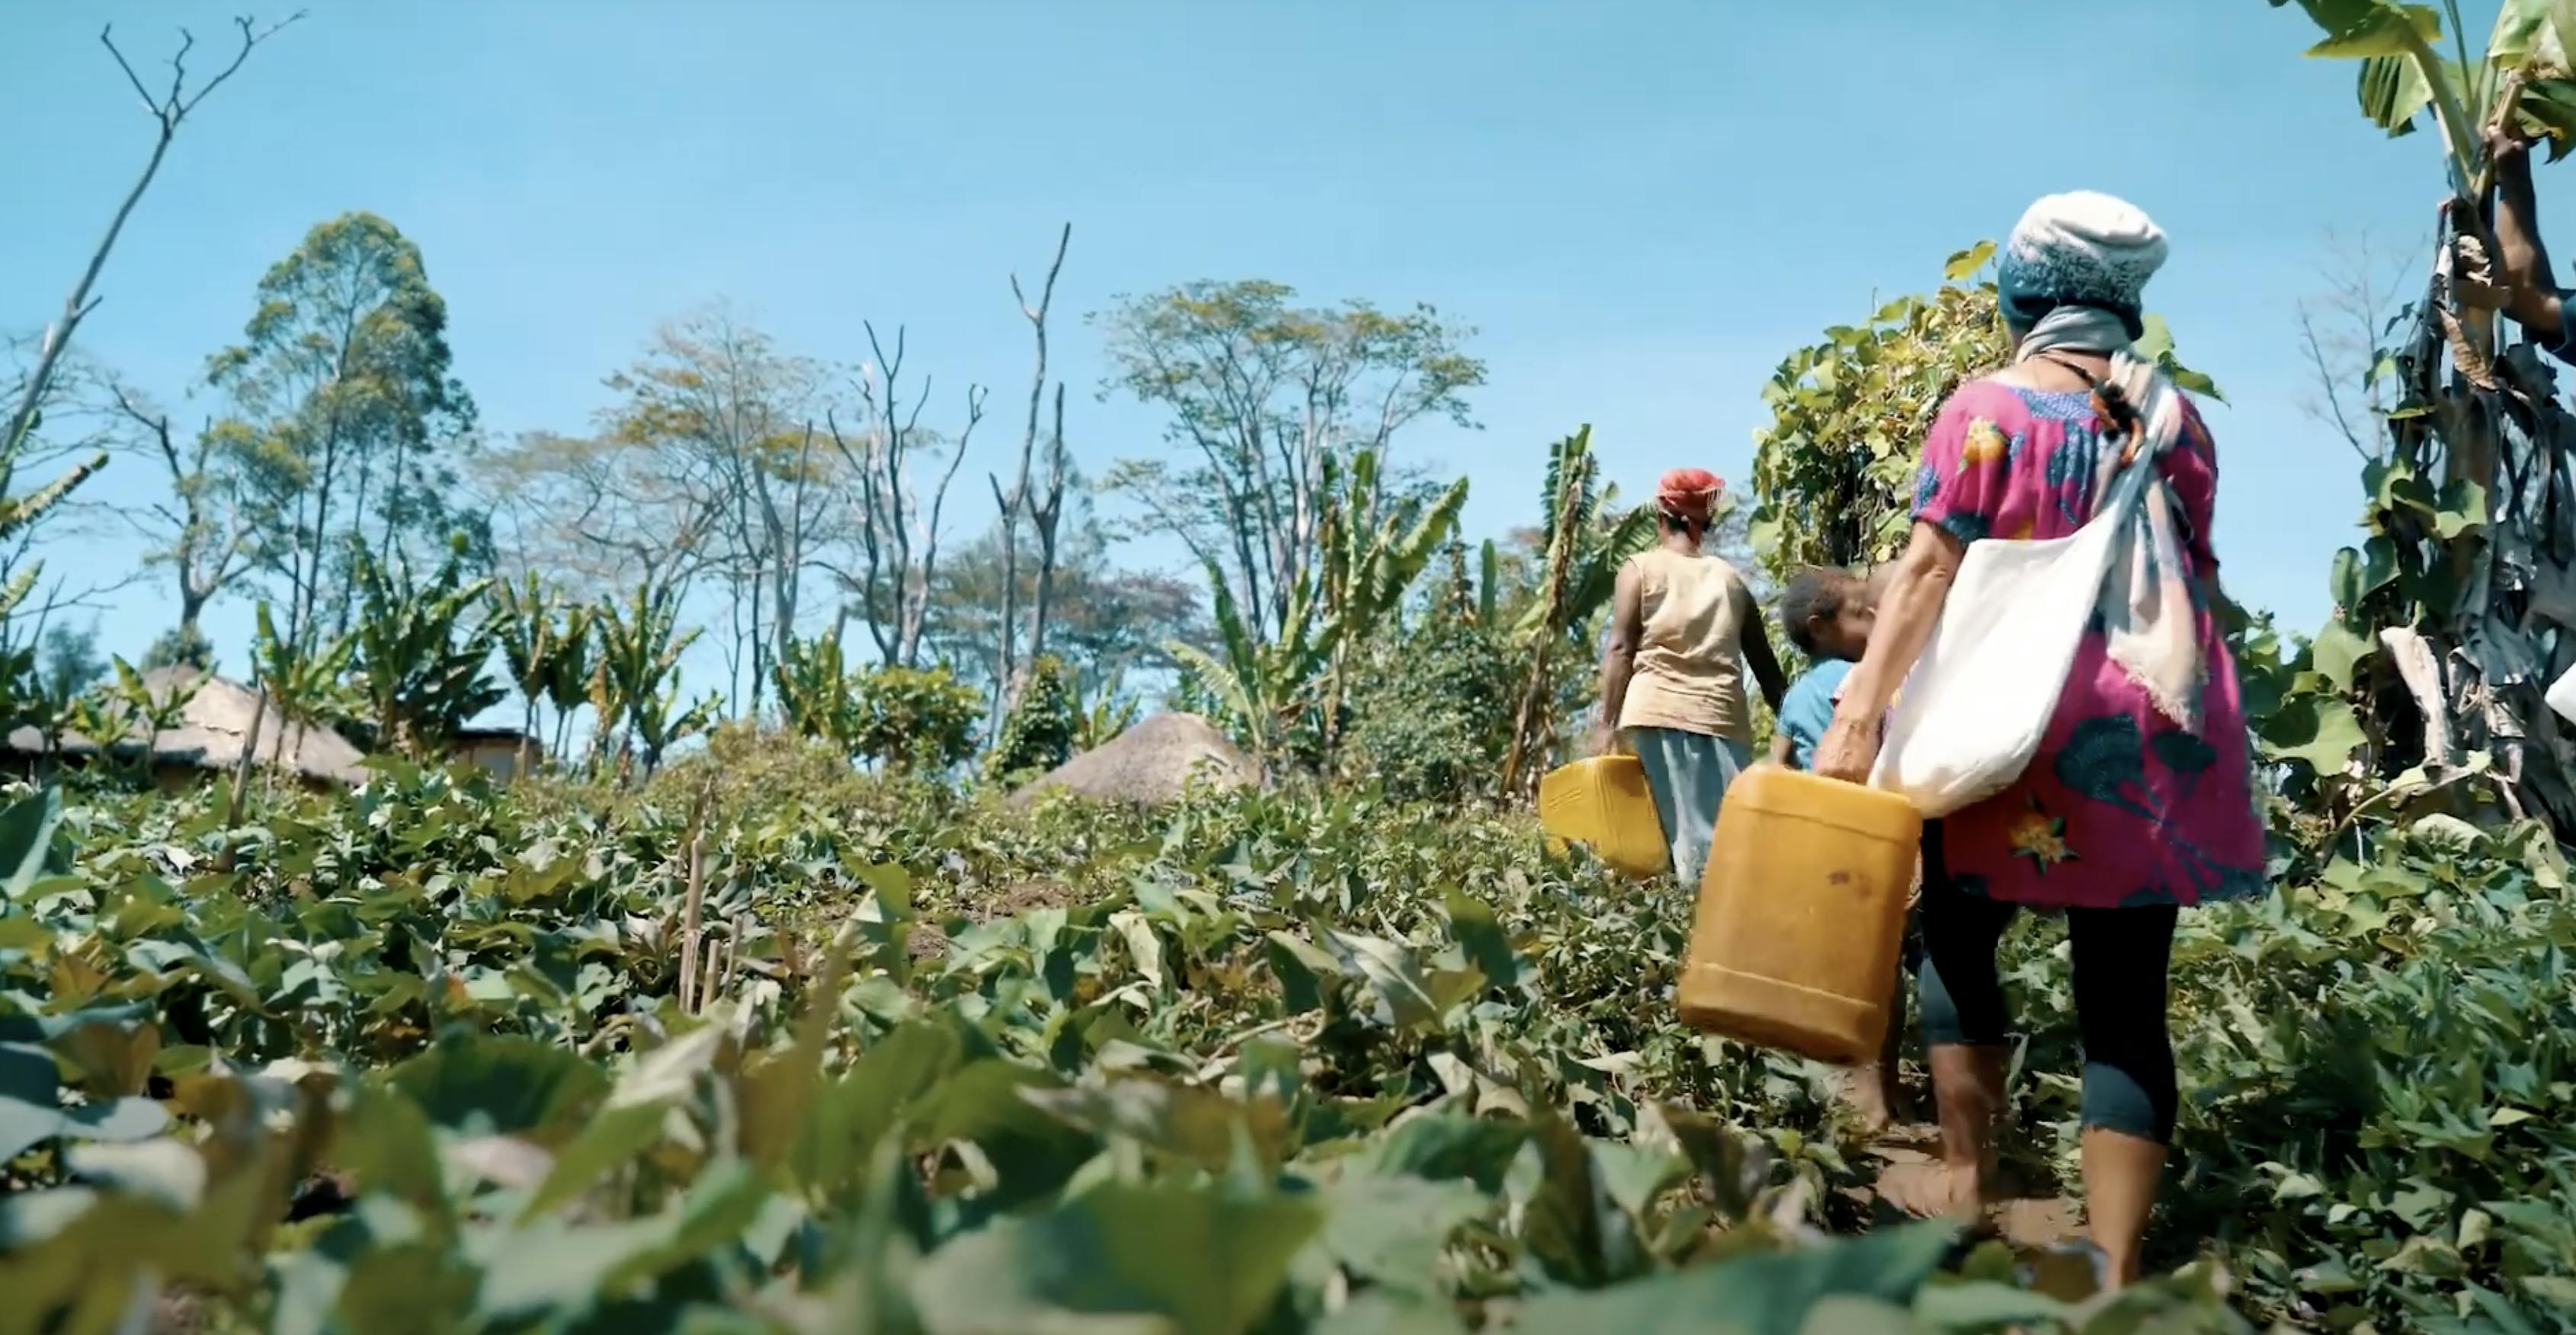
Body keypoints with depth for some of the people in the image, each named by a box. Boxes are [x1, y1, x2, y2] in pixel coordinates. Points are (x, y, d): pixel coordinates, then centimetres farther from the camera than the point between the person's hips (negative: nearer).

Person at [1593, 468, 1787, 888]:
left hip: (1659, 714, -2)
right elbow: (1764, 662, 16)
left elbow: (1621, 649, -2)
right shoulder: (1730, 577, 16)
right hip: (1724, 718, 2)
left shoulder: (1640, 568, 8)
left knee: (1686, 829, -5)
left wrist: (1607, 723, -4)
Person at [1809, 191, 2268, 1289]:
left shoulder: (1991, 406, -2)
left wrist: (1859, 709, -15)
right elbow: (2198, 580, 19)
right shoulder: (2178, 416, 12)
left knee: (1959, 938, 14)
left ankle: (1966, 1181, 20)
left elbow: (1928, 570, -12)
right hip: (2159, 729, 4)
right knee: (2126, 991, 3)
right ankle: (2114, 1266, 4)